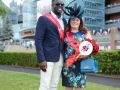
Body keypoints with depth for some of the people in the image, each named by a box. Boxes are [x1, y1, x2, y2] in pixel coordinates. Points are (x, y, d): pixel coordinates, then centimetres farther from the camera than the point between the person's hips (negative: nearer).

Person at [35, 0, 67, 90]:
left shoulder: (64, 21, 15)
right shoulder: (43, 19, -5)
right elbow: (38, 40, -11)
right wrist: (41, 59, -18)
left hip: (60, 58, 6)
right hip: (48, 57, -6)